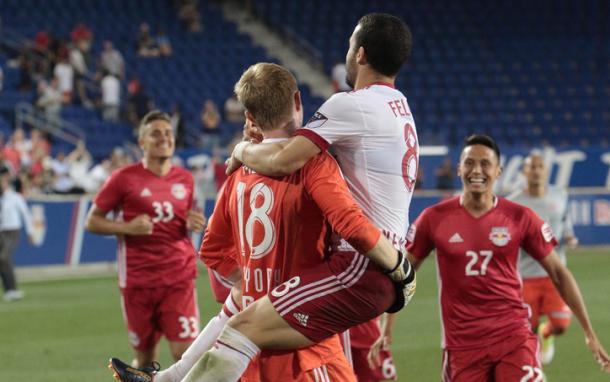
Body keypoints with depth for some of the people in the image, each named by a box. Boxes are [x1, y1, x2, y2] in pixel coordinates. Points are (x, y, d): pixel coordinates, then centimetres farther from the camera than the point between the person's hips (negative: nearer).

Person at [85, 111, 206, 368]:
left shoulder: (185, 179, 9)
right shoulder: (125, 178, -3)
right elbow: (92, 221, 1)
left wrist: (195, 224, 1)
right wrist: (128, 227, -15)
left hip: (179, 279, 2)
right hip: (138, 281, -2)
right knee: (146, 360, 7)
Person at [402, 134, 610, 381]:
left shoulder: (520, 218, 0)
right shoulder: (434, 219, 0)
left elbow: (558, 272, 7)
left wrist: (589, 333, 7)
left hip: (514, 338, -1)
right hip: (462, 346, 1)